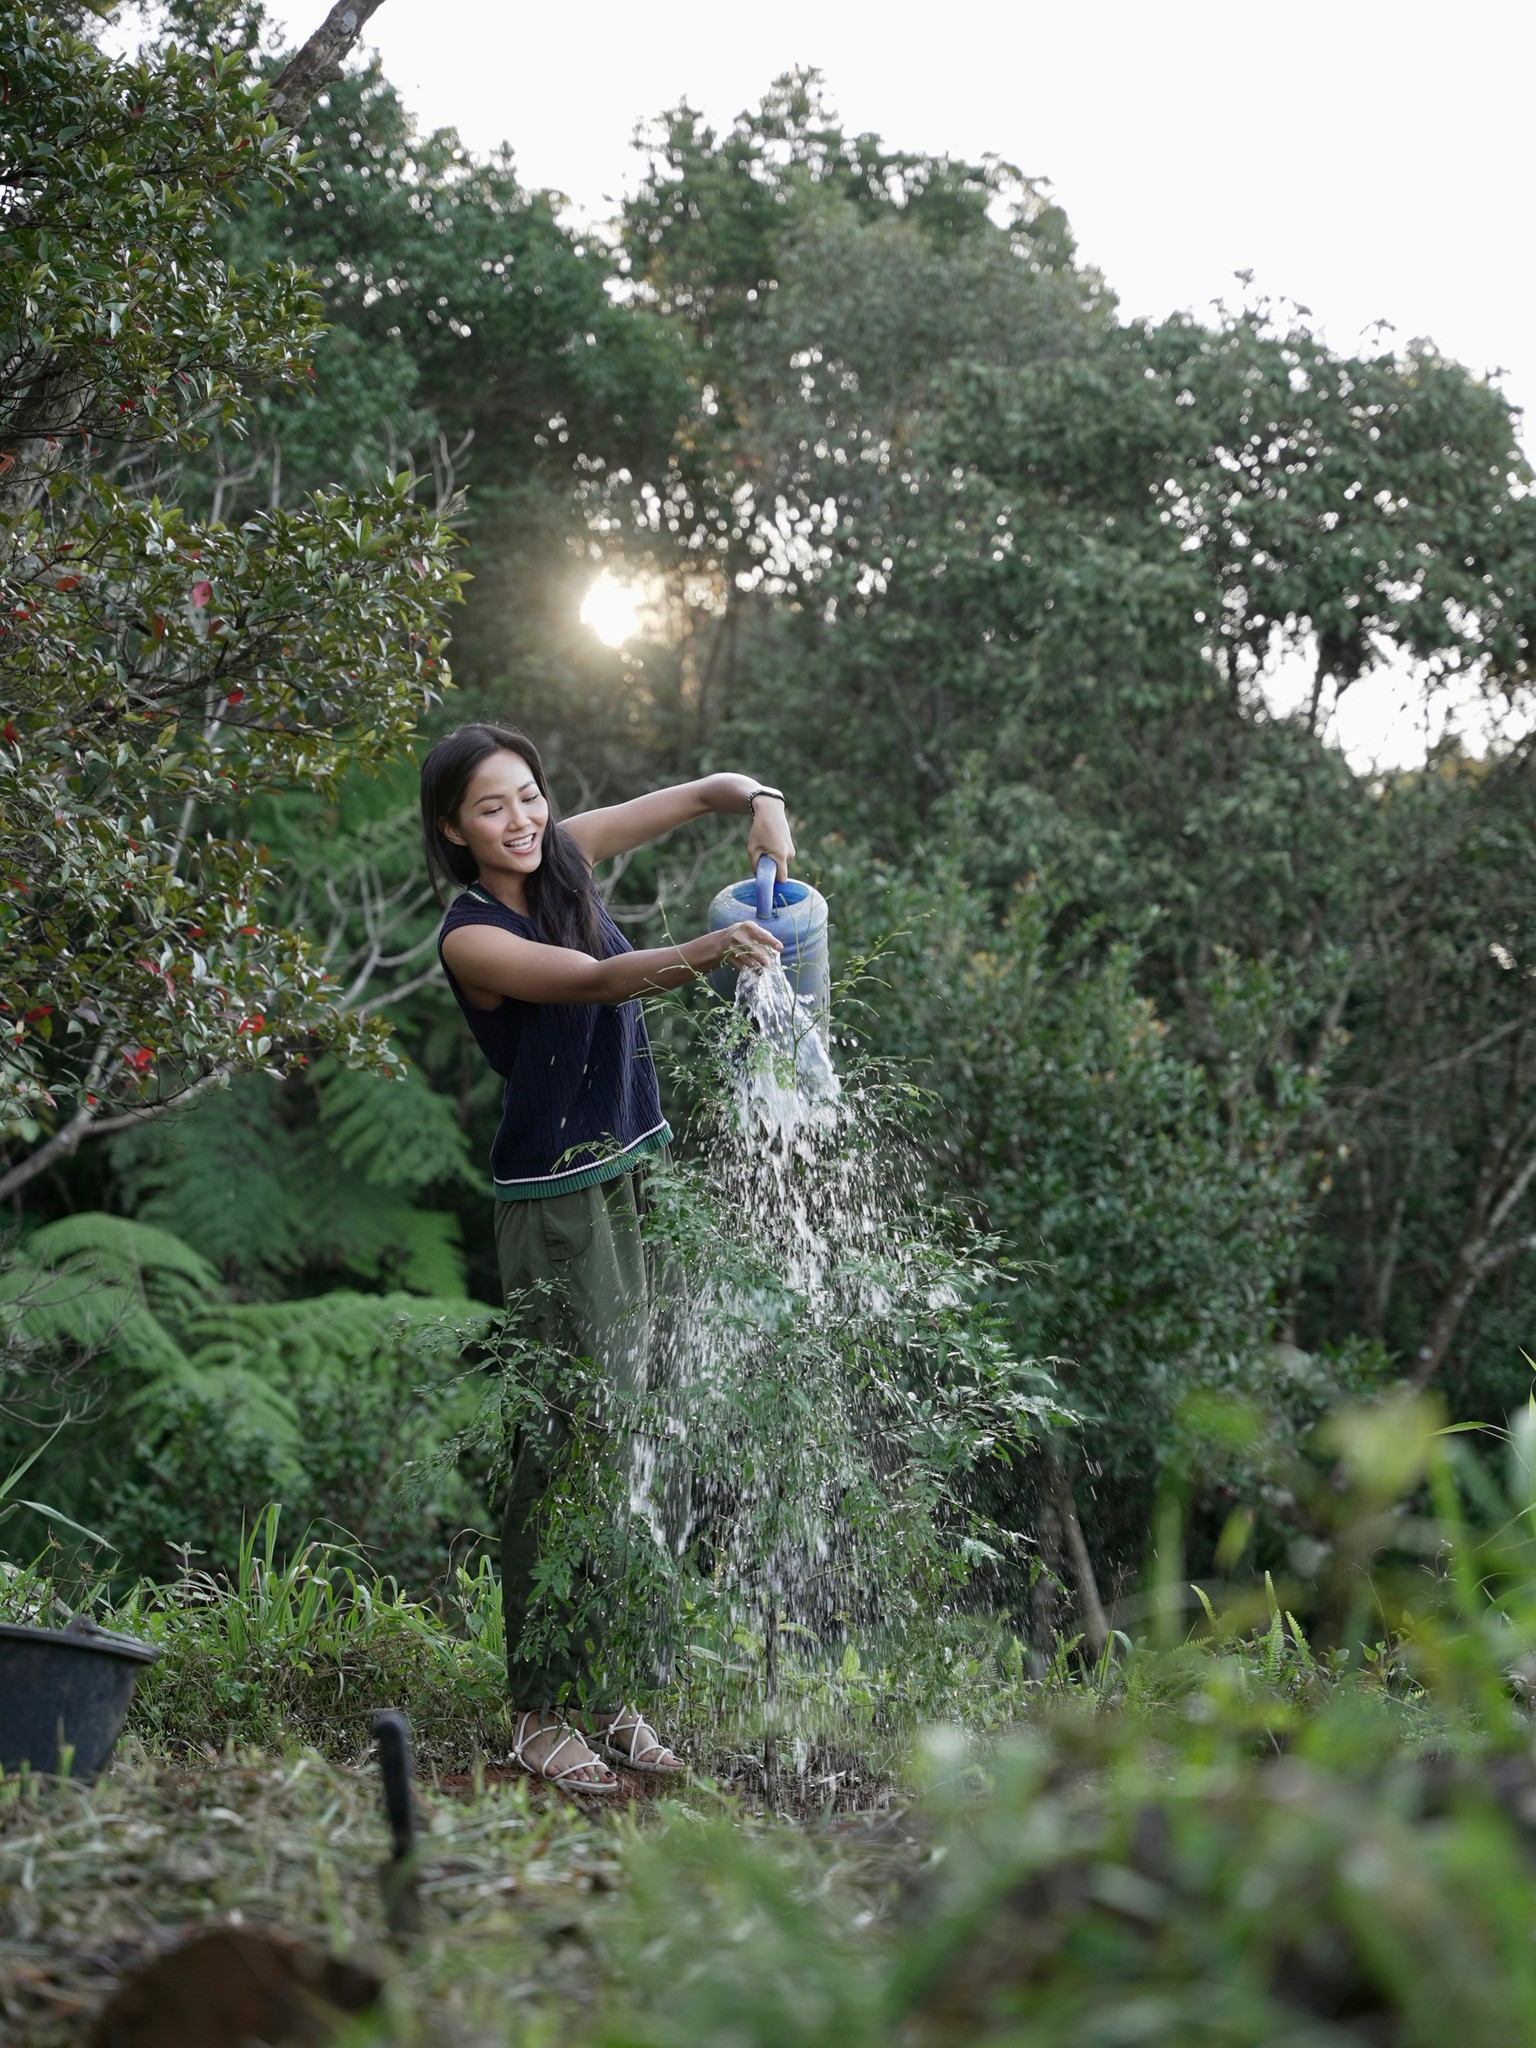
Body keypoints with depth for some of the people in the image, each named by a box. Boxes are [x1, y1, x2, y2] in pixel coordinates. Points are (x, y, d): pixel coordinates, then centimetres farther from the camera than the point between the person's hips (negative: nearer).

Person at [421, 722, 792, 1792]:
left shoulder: (567, 855, 7)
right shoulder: (470, 939, -12)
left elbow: (709, 790, 11)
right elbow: (596, 978, -27)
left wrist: (763, 806, -12)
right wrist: (709, 952, -43)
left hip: (635, 1181, 7)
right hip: (555, 1203, -7)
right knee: (565, 1443, -9)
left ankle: (602, 1692, 13)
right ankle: (541, 1711, -4)